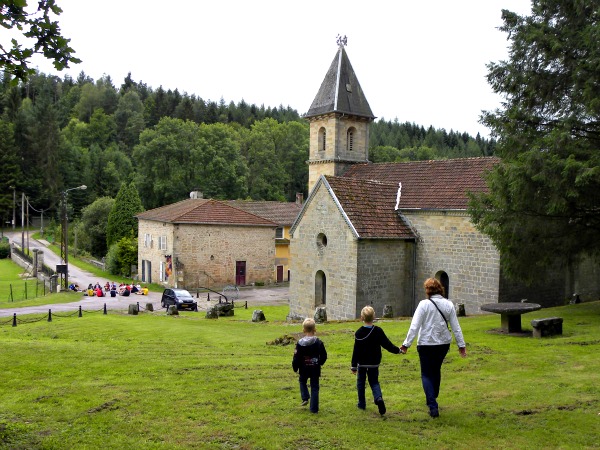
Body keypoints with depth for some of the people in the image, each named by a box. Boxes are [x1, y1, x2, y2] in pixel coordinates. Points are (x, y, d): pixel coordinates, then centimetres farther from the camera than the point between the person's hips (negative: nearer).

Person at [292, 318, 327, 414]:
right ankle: (314, 409, 7)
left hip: (304, 370, -1)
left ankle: (305, 398, 10)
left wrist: (295, 368, 5)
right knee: (314, 388, 8)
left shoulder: (300, 343, -11)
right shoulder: (319, 343, -7)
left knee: (302, 382, 27)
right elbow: (324, 356, -1)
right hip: (315, 370, 1)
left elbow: (296, 358, -8)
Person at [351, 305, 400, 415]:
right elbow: (387, 344, -2)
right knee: (374, 382, 10)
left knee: (361, 383, 14)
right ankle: (379, 398, -17)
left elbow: (356, 351, -11)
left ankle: (362, 404, 19)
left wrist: (354, 365, -7)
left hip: (362, 363, -2)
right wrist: (397, 350, 15)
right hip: (374, 363, 2)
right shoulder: (378, 331, -6)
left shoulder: (359, 333, -12)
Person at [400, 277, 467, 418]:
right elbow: (456, 327, 4)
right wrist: (461, 345, 10)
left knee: (426, 374, 4)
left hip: (426, 344, -5)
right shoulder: (448, 304, 0)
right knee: (436, 371, 23)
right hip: (444, 344, 5)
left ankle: (433, 406, -7)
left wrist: (406, 344, -12)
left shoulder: (424, 304, -13)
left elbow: (414, 326, -15)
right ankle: (433, 398, 38)